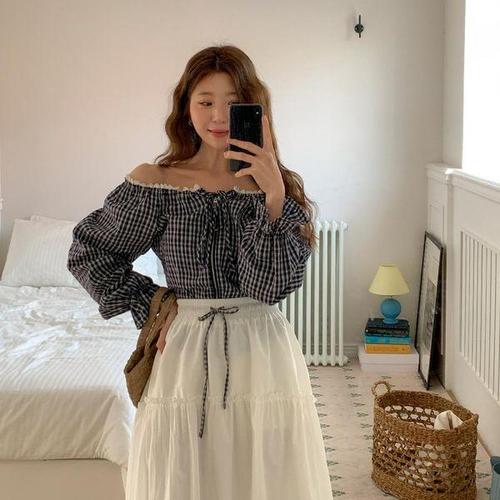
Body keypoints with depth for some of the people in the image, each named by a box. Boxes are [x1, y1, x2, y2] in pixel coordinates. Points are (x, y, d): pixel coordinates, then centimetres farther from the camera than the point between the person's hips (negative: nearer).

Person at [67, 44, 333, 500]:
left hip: (263, 352, 1)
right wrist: (148, 308, -1)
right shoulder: (154, 182, -4)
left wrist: (274, 195, -20)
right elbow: (87, 252, 5)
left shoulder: (279, 185, 0)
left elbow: (272, 286, -12)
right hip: (187, 355, -1)